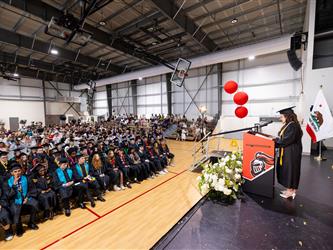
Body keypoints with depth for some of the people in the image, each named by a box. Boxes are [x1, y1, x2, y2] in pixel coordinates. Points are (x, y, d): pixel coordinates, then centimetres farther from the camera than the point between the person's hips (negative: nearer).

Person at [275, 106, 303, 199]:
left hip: (291, 153, -9)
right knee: (287, 171, 16)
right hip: (287, 152, 9)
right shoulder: (289, 125, 10)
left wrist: (275, 140, -12)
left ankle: (290, 191, 17)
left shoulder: (293, 126, -20)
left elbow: (286, 140, -24)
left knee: (290, 170, 3)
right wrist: (276, 139, 1)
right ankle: (290, 189, 27)